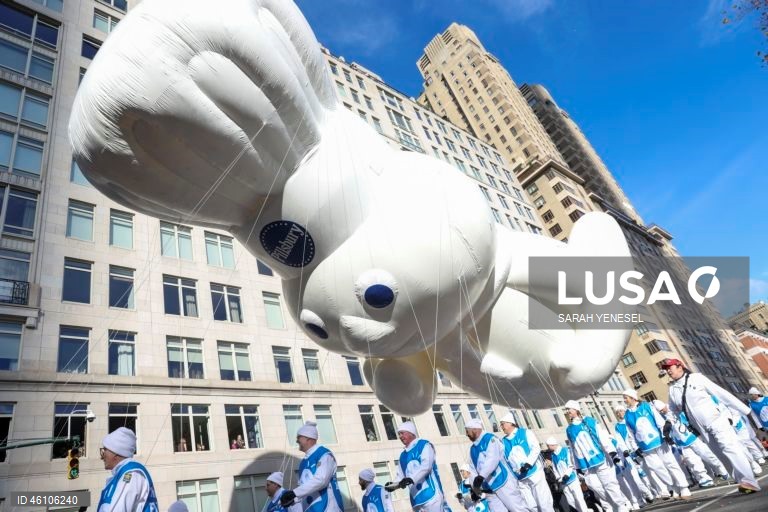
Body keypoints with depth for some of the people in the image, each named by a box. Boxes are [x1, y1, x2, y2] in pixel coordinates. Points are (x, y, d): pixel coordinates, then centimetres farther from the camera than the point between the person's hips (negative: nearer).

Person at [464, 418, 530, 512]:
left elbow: (493, 459, -25)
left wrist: (480, 477, -32)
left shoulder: (490, 438, -10)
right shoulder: (472, 449, 15)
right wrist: (474, 488, 9)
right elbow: (473, 469, 18)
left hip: (503, 482, -8)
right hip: (489, 488, 8)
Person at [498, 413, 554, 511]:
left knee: (544, 503, 0)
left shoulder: (525, 432, 2)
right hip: (520, 479, 4)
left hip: (534, 472, -4)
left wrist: (528, 464, -20)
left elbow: (536, 448, -7)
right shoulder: (503, 442, 12)